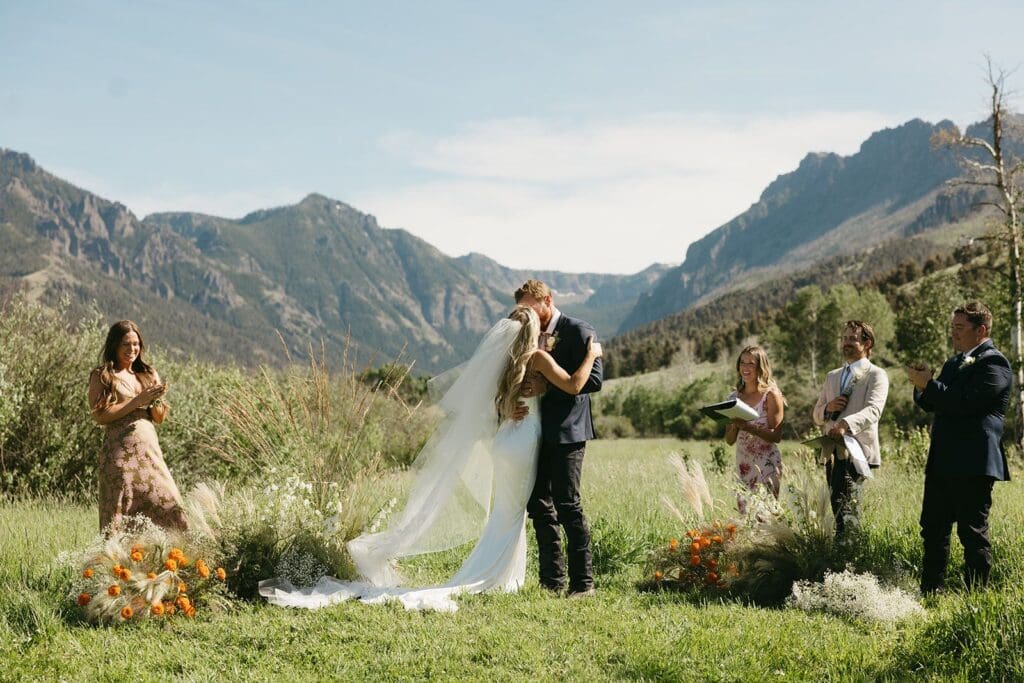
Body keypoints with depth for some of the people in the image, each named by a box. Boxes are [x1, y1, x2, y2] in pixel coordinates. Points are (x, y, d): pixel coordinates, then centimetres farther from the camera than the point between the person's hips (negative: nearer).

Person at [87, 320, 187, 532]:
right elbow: (99, 415, -9)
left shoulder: (148, 374, 16)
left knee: (169, 507, -4)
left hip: (150, 451, 4)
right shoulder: (101, 376, 3)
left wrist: (156, 400, -6)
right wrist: (137, 401, -12)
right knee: (117, 516, -3)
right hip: (120, 453, -4)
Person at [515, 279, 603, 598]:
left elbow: (594, 379, -15)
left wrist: (547, 387, -20)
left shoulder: (578, 331, -6)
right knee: (539, 504, 8)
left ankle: (583, 581, -3)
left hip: (567, 432, -8)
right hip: (538, 431, 8)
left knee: (567, 504, -10)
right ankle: (552, 581, 15)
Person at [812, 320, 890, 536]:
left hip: (856, 451, -7)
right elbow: (816, 416, 22)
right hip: (832, 452, 7)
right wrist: (827, 408, -2)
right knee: (839, 509, 7)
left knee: (844, 506, -20)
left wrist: (846, 424, -34)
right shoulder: (832, 377, 22)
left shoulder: (876, 375, 1)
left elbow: (873, 410, -16)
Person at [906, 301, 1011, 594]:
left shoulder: (993, 363, -9)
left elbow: (965, 403, -21)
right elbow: (931, 404, 21)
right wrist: (922, 386, 1)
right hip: (942, 461, 9)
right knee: (933, 528, 12)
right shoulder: (955, 362, 19)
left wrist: (928, 383, -14)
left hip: (973, 463, -9)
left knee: (973, 532, -2)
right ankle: (930, 592, 21)